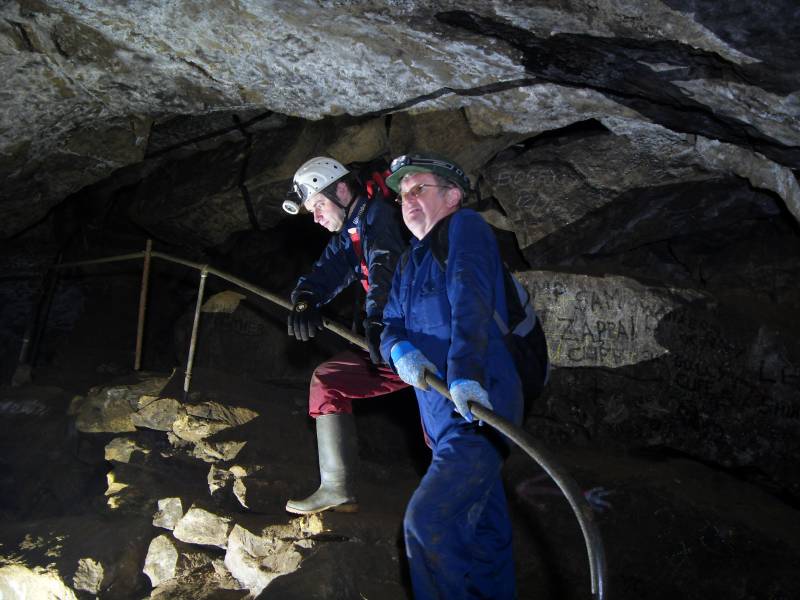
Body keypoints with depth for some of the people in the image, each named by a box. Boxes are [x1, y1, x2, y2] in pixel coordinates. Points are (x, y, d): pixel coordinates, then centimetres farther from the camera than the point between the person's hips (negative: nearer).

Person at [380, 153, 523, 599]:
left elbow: (470, 303, -23)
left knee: (427, 521, -19)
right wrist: (400, 350, -16)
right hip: (442, 414, 9)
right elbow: (392, 323, 9)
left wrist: (465, 374, -37)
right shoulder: (409, 263, 20)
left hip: (478, 407, -9)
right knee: (483, 530, 17)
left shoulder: (466, 228, -6)